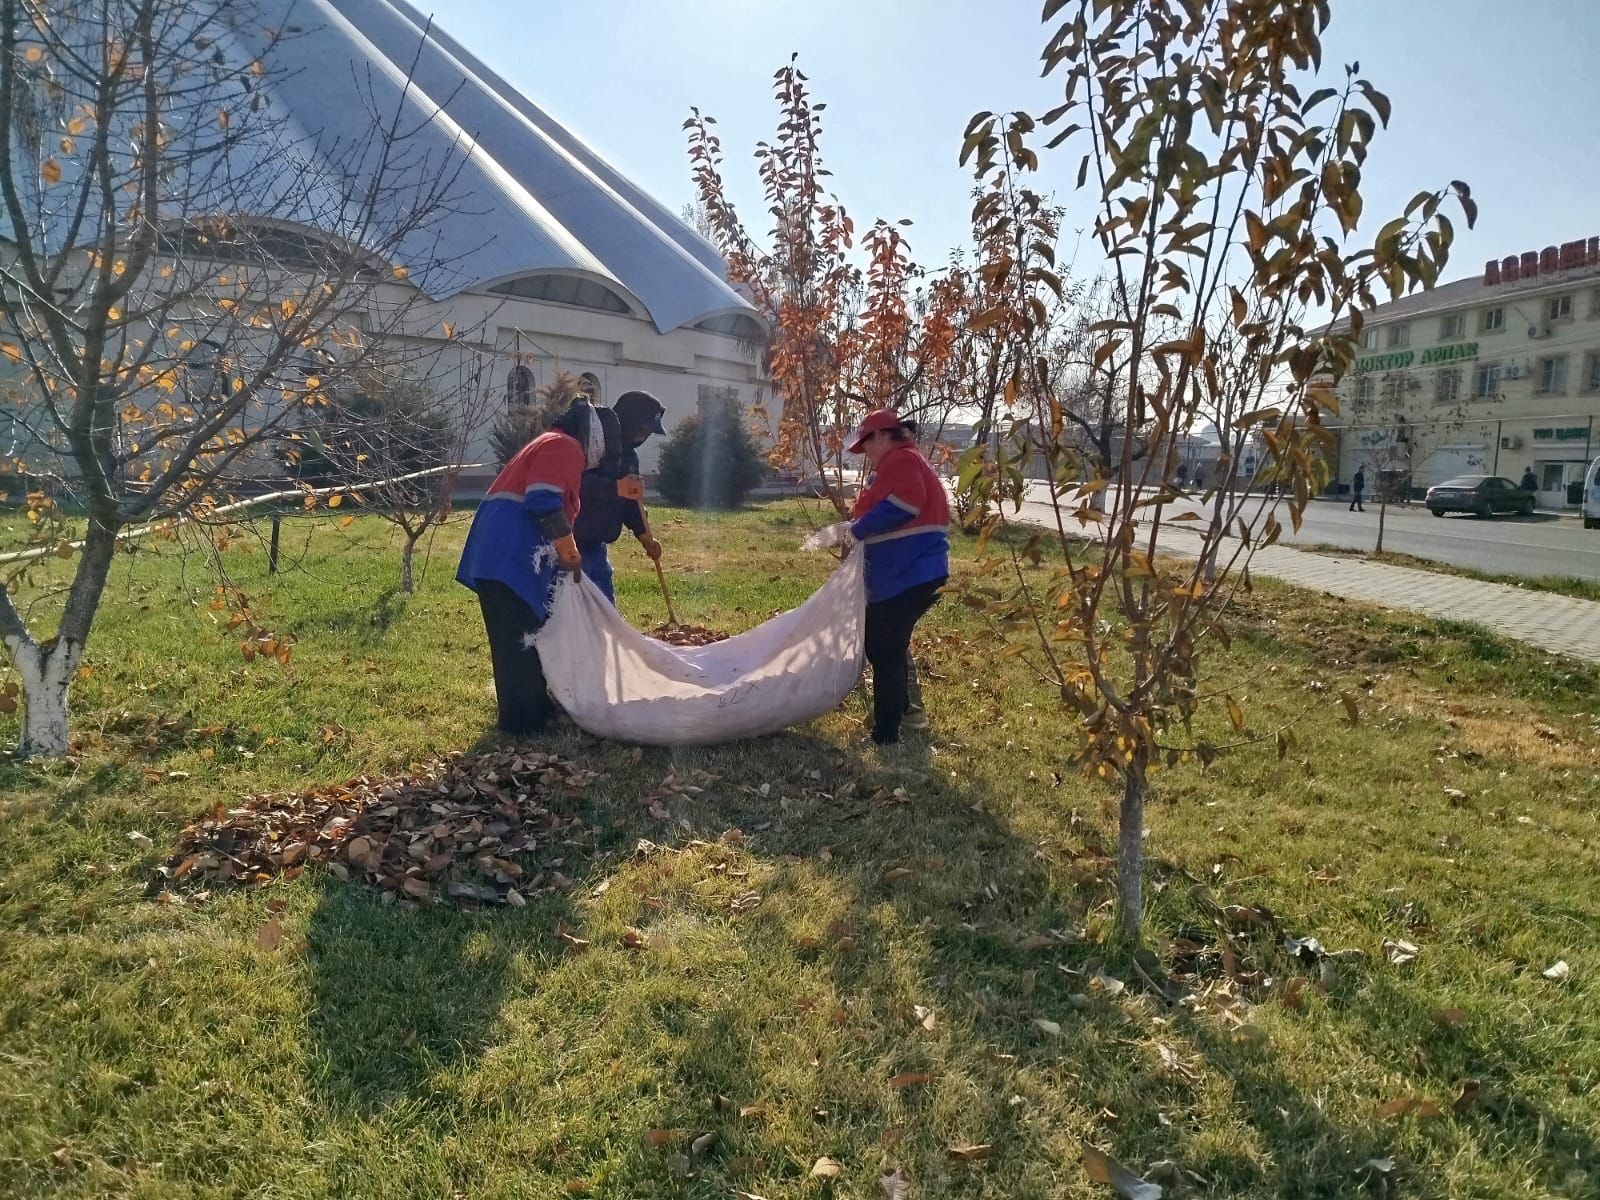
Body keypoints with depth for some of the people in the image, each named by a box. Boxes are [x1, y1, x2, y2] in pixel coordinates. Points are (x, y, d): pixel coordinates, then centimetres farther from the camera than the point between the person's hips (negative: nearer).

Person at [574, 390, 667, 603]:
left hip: (596, 544, 9)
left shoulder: (629, 455, 13)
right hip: (571, 542, -9)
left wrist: (643, 534, 4)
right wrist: (616, 488, -37)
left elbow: (630, 501, 18)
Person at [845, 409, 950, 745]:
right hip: (909, 572, 11)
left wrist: (858, 529, -16)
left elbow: (902, 504, -28)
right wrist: (859, 530, 10)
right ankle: (903, 712, 36)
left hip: (908, 575, -11)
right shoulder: (901, 462, 22)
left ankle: (886, 733, 0)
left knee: (884, 651, -5)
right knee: (890, 646, 22)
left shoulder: (901, 459, -11)